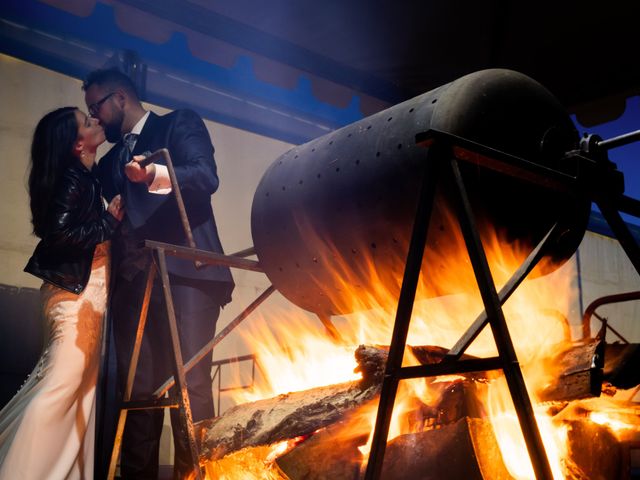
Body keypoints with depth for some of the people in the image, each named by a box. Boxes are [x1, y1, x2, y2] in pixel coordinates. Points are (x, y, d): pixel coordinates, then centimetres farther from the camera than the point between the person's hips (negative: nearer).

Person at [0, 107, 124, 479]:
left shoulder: (86, 179, 14)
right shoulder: (73, 178, -12)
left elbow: (85, 230, 12)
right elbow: (59, 233, -20)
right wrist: (110, 220, -13)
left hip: (89, 289, 9)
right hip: (75, 289, -9)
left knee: (84, 383, 8)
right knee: (61, 382, -9)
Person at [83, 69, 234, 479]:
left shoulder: (180, 124, 12)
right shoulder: (109, 161, 30)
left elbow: (206, 176, -7)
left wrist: (155, 175, -24)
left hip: (183, 274, -6)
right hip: (131, 283, 6)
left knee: (190, 384, -12)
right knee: (138, 390, 1)